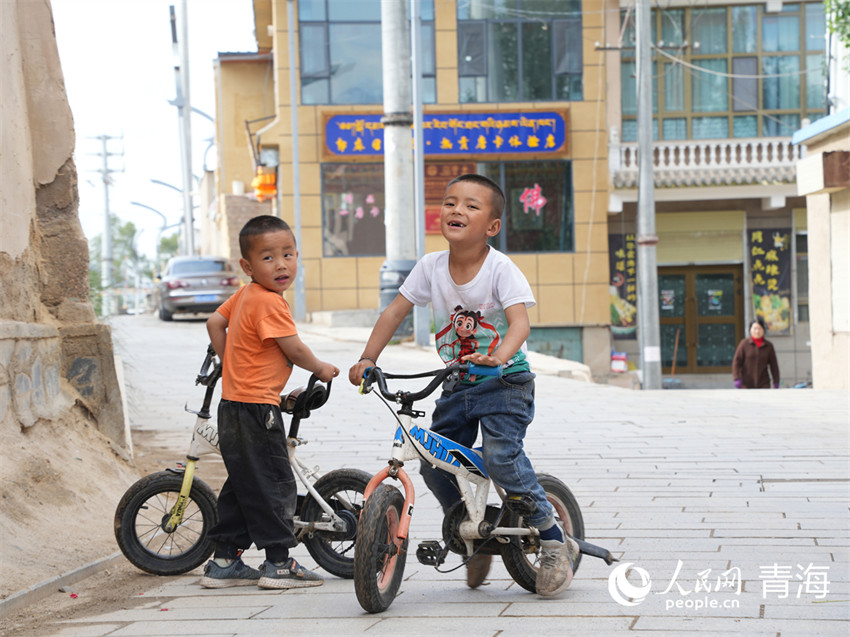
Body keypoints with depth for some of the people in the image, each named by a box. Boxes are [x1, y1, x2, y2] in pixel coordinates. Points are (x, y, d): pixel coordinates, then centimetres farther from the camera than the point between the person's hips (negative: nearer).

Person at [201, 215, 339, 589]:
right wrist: (321, 369, 3)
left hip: (234, 404, 10)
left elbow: (214, 324, 20)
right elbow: (295, 351, -15)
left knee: (243, 486, 15)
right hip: (257, 408, -10)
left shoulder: (243, 296, 10)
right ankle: (279, 563, 2)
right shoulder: (269, 303, -18)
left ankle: (224, 562, 19)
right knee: (275, 486, -3)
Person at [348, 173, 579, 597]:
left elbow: (520, 322, -28)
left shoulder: (500, 269, -15)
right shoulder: (431, 267, -1)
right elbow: (394, 312, 6)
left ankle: (555, 541, -10)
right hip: (458, 385, 6)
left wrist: (498, 356, -47)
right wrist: (367, 360, -2)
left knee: (501, 456, -25)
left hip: (505, 382, -5)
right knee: (434, 465, -2)